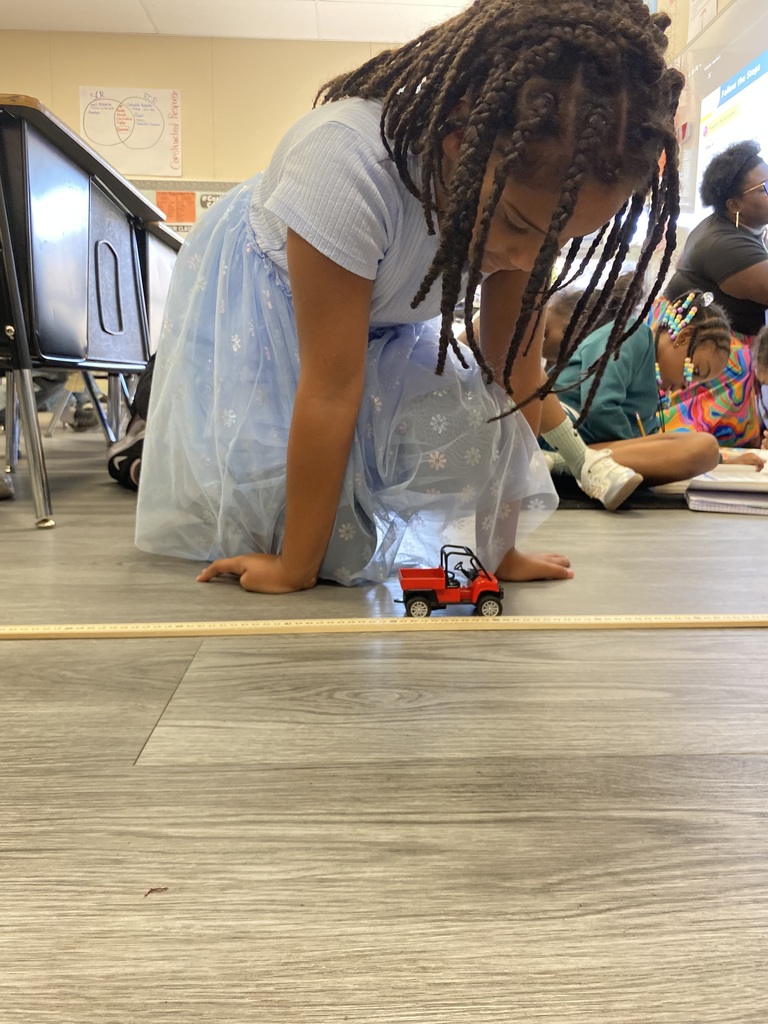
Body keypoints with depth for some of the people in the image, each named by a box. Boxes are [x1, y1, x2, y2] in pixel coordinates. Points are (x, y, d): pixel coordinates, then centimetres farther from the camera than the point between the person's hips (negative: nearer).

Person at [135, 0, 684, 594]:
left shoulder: (537, 193, -25)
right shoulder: (350, 161, -41)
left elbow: (514, 369, -20)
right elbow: (331, 389, -38)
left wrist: (499, 546, -18)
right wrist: (295, 570, -27)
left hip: (385, 317, 4)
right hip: (258, 296, -4)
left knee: (462, 439, -17)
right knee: (260, 480, -17)